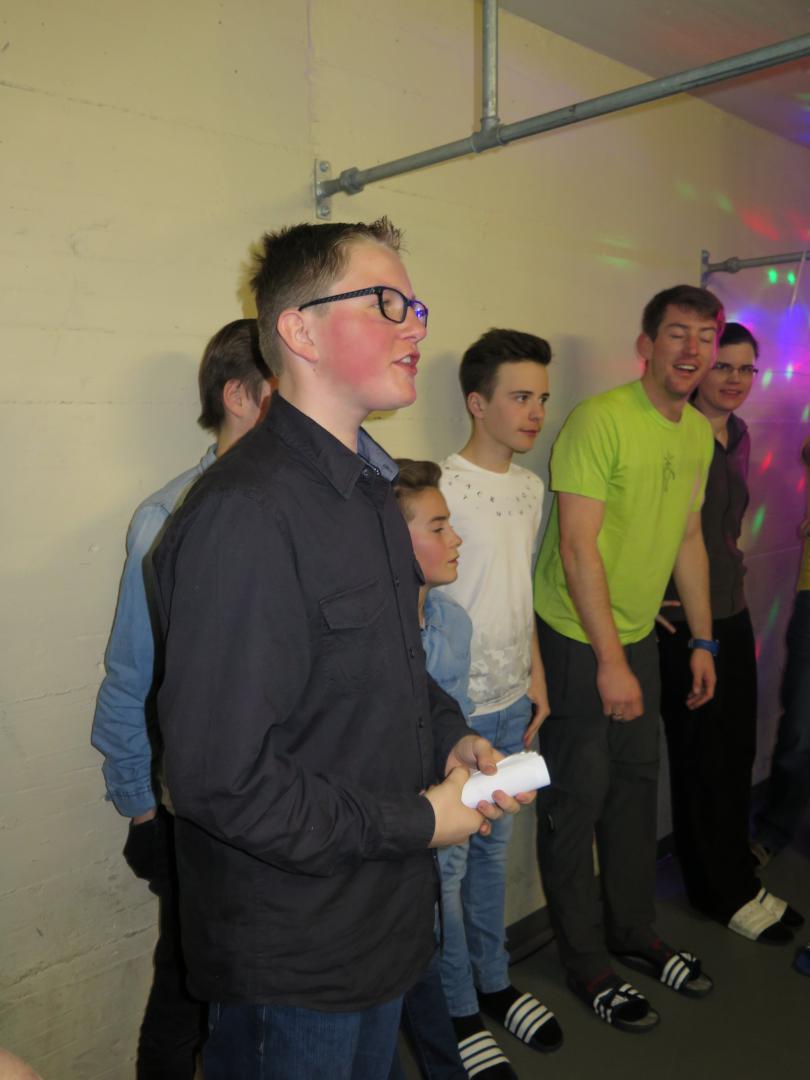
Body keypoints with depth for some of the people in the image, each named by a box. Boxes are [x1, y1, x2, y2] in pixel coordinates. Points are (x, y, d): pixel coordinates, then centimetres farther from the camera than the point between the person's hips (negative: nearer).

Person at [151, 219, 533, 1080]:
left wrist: (450, 736, -1)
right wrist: (417, 822, -18)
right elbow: (221, 777, -28)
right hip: (289, 961, -8)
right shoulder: (244, 514, -27)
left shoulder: (369, 488, 6)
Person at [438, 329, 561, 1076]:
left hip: (512, 704, 7)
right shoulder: (443, 488, -16)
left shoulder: (532, 488, 7)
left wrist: (536, 677, 14)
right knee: (447, 861, 8)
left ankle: (495, 985, 40)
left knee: (495, 847, 21)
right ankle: (460, 1015, 27)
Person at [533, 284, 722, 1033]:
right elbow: (578, 545, -22)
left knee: (637, 784, 18)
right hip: (574, 638, -8)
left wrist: (703, 642, 14)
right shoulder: (600, 420, -19)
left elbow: (689, 539, 14)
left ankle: (635, 934, 37)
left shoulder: (699, 433, 7)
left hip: (638, 634, 8)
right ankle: (587, 963, 23)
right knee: (578, 798, 4)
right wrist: (609, 661, -22)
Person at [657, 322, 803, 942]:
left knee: (737, 746, 17)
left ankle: (729, 865, 36)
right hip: (680, 618, -8)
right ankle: (726, 891, 22)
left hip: (731, 610, 8)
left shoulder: (739, 436, 10)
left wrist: (731, 567, 16)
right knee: (702, 753, 5)